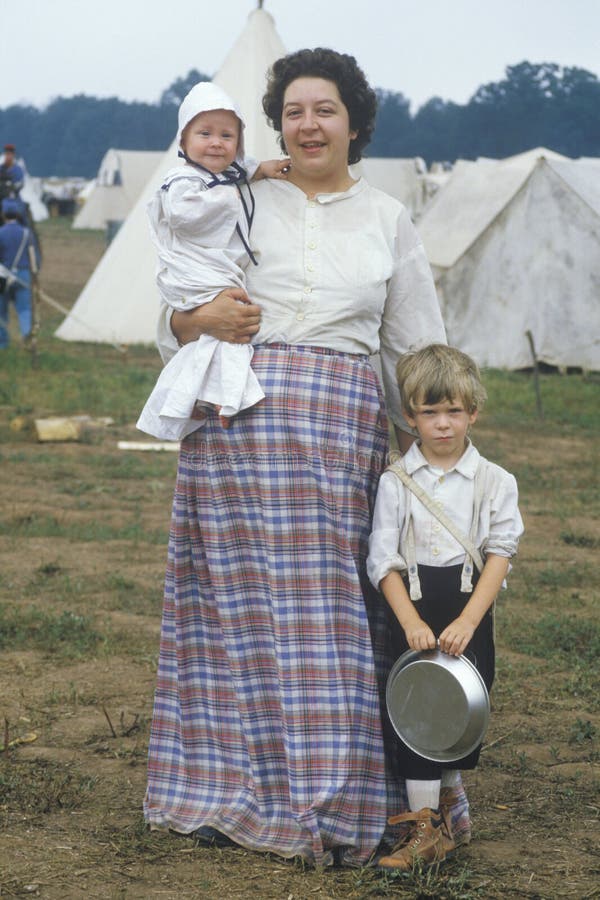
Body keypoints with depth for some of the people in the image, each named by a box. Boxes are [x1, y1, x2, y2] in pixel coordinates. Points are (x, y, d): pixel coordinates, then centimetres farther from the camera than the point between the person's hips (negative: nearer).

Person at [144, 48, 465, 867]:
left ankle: (335, 803, 9)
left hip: (340, 431, 0)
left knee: (331, 609, 0)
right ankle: (229, 790, 12)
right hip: (236, 422, 0)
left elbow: (417, 349, 15)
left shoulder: (388, 221, 12)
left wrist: (424, 447, 8)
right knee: (238, 600, 2)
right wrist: (201, 321, -9)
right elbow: (172, 320, 13)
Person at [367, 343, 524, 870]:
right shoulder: (396, 482, 0)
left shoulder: (494, 482, 0)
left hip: (470, 613, 0)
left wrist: (467, 620, -15)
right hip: (415, 613, 0)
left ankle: (447, 809, 22)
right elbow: (384, 560, -3)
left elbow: (500, 554, -5)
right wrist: (411, 621, -15)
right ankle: (427, 828, 6)